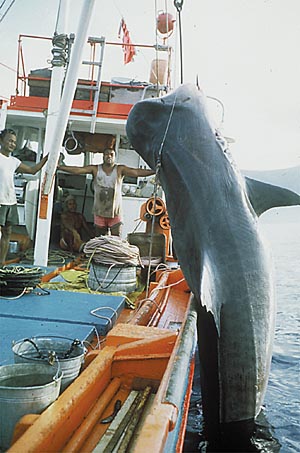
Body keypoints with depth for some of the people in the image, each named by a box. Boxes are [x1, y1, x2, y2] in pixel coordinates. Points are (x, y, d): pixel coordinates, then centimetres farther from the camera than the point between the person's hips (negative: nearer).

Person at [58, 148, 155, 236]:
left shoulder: (120, 169, -5)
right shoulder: (95, 169, -2)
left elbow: (137, 172, -16)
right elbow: (77, 170, -8)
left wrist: (154, 171, -30)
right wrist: (58, 166, -19)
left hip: (115, 214, -2)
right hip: (99, 213, 2)